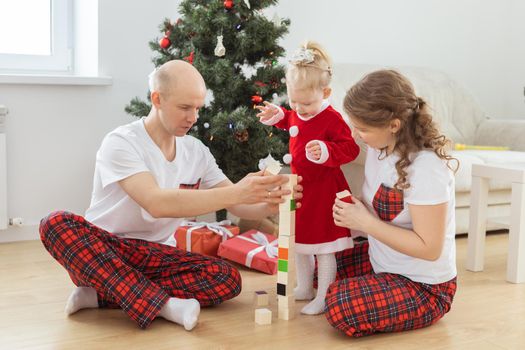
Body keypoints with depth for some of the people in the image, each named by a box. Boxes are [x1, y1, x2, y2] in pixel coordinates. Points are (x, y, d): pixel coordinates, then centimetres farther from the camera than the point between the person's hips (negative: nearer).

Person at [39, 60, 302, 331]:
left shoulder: (197, 152, 3)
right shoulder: (121, 143, -16)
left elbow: (239, 206, 1)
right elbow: (157, 203, -32)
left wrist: (270, 203, -22)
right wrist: (236, 193, -37)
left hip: (156, 256, 4)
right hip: (101, 250, -4)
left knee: (228, 279, -20)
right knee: (56, 223, -33)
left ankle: (101, 293, -19)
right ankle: (162, 304, -37)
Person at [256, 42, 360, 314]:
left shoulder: (332, 119, -22)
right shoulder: (296, 114, 2)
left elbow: (350, 148, -23)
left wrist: (326, 152, -38)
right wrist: (278, 115, 9)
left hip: (323, 190, -8)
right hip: (299, 186, 9)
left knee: (324, 247, 0)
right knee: (299, 242, 19)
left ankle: (323, 298, 10)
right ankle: (304, 289, 35)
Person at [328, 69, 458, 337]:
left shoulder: (426, 167, -28)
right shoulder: (379, 147, -3)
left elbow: (429, 248, -27)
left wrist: (365, 222, -25)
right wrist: (352, 211, -11)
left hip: (423, 286, -8)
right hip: (381, 262, 9)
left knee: (339, 308, -26)